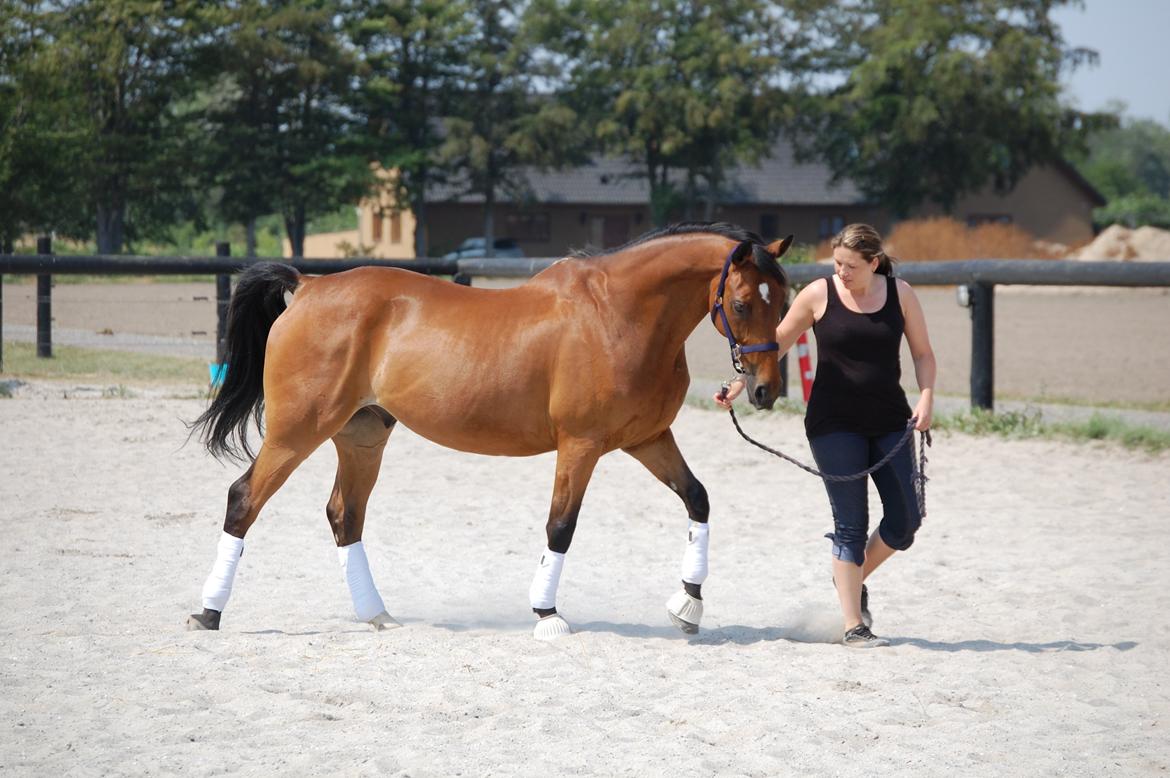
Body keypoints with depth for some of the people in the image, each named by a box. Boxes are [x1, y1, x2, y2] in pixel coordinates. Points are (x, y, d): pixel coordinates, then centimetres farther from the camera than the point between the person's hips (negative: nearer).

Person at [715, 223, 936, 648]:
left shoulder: (900, 294, 0)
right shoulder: (819, 294, -6)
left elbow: (922, 353, 7)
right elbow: (776, 343, 3)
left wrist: (926, 397, -9)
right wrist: (739, 385, -4)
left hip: (890, 422, 3)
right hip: (835, 425, -3)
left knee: (906, 520, 2)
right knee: (851, 524, -5)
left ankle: (853, 579, 30)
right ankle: (853, 626, 1)